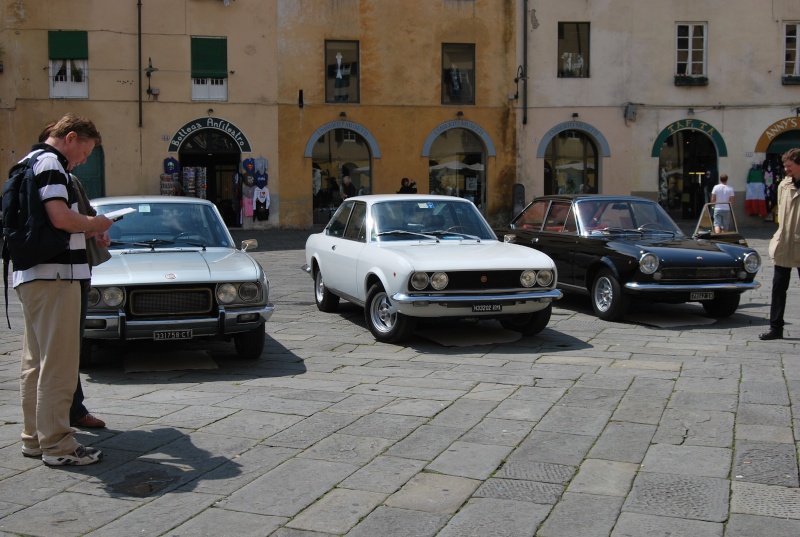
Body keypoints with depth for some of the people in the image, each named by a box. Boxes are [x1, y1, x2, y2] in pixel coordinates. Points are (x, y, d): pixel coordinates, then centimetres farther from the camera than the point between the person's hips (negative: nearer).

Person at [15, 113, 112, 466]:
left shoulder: (31, 161, 21)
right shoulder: (50, 163, -11)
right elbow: (60, 217, -24)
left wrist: (86, 232, 14)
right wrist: (93, 224, -6)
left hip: (31, 276, 11)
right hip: (53, 276, -11)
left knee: (35, 362, 15)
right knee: (59, 364, -6)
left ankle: (34, 437, 24)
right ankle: (56, 445, -1)